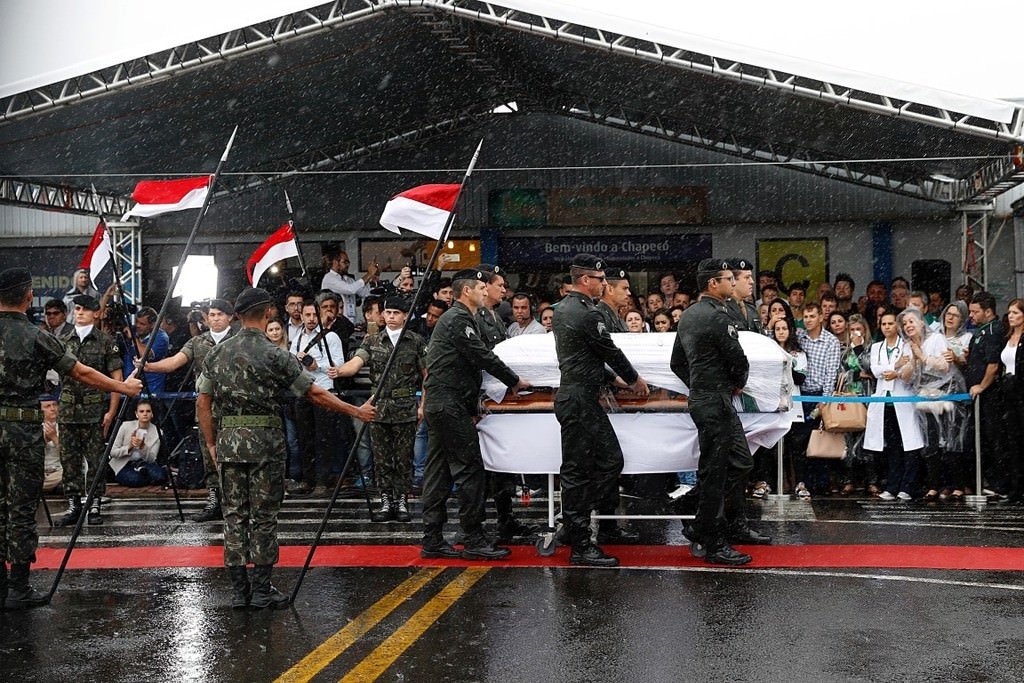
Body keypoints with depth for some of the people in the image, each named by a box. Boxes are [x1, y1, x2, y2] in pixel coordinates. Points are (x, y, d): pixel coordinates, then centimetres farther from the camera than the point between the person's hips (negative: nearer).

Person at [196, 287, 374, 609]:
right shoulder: (274, 355, -8)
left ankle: (238, 590, 12)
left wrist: (211, 444, 17)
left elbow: (203, 403, 8)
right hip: (265, 443, -4)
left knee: (234, 514, 9)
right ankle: (261, 590, 8)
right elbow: (315, 394, -7)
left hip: (228, 441, 4)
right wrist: (357, 412, 2)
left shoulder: (217, 353, 6)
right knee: (264, 516, 4)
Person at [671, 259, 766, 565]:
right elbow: (737, 359, -14)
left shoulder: (688, 315, 13)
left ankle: (735, 527, 27)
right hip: (716, 402, -10)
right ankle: (712, 545, 2)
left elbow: (677, 362, 19)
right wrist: (738, 383, 6)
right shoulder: (717, 316, -17)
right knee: (714, 472, -4)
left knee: (740, 461, 18)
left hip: (702, 396, 10)